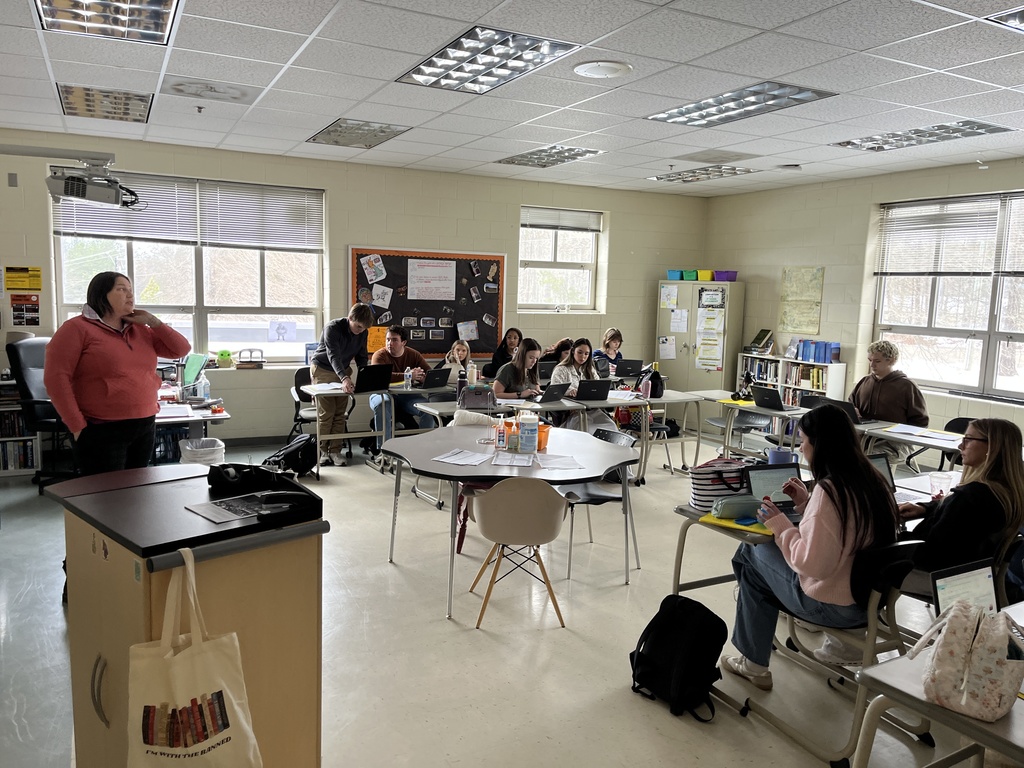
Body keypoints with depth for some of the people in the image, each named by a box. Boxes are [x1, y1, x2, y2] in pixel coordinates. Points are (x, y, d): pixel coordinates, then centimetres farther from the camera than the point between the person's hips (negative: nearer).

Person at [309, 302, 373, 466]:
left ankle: (335, 450, 9)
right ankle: (322, 451, 5)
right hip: (323, 369, -5)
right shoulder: (332, 328, -28)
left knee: (340, 413, 2)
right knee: (326, 412, -6)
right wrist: (344, 378, -53)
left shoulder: (363, 332, -10)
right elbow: (334, 356, -39)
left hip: (343, 371, 5)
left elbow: (361, 357, -2)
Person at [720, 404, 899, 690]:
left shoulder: (829, 489, -25)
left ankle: (754, 664, 21)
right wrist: (806, 502, 9)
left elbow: (812, 563, -26)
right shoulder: (872, 481, 0)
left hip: (833, 608, -8)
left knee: (751, 552, 11)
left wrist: (778, 524, -13)